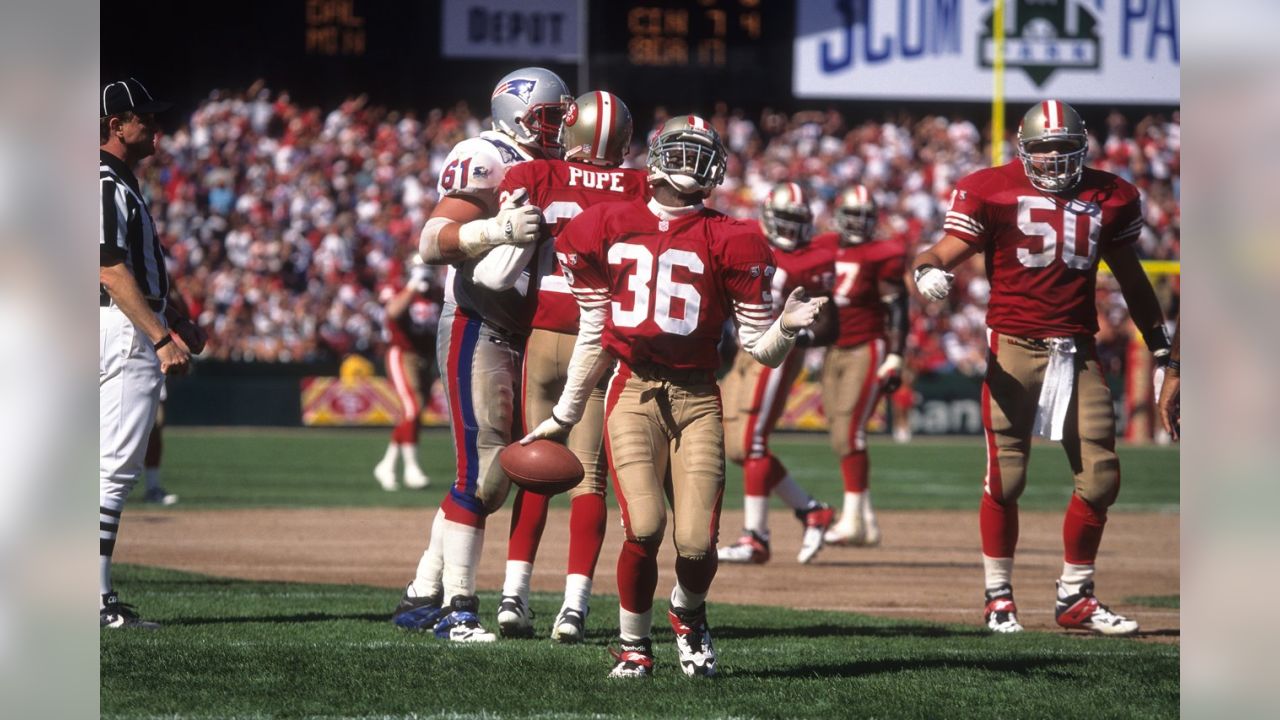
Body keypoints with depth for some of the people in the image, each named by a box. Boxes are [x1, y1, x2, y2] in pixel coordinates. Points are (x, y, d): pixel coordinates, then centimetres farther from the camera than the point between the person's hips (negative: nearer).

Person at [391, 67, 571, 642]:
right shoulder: (484, 162, -11)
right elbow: (433, 243, -22)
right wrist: (499, 229, -35)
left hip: (517, 337, 9)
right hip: (477, 331, -9)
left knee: (493, 476, 9)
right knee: (480, 471, -11)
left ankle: (422, 596, 16)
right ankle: (457, 609, -8)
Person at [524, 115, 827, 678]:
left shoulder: (727, 242, 4)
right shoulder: (610, 228, 9)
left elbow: (761, 350, 5)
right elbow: (593, 335, 18)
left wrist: (786, 327, -16)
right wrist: (564, 415, 21)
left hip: (697, 399, 0)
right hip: (634, 392, 0)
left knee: (696, 541, -11)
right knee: (644, 527, -18)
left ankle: (689, 613, 25)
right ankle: (633, 645, 5)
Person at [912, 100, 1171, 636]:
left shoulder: (1111, 197, 11)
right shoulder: (990, 190, -1)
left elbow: (1130, 278, 20)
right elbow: (949, 251, -7)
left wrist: (1161, 350, 22)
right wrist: (928, 270, -31)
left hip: (1078, 350, 4)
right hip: (1014, 345, -4)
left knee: (1100, 476, 0)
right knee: (1005, 477, -5)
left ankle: (1075, 597, 13)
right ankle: (998, 596, 8)